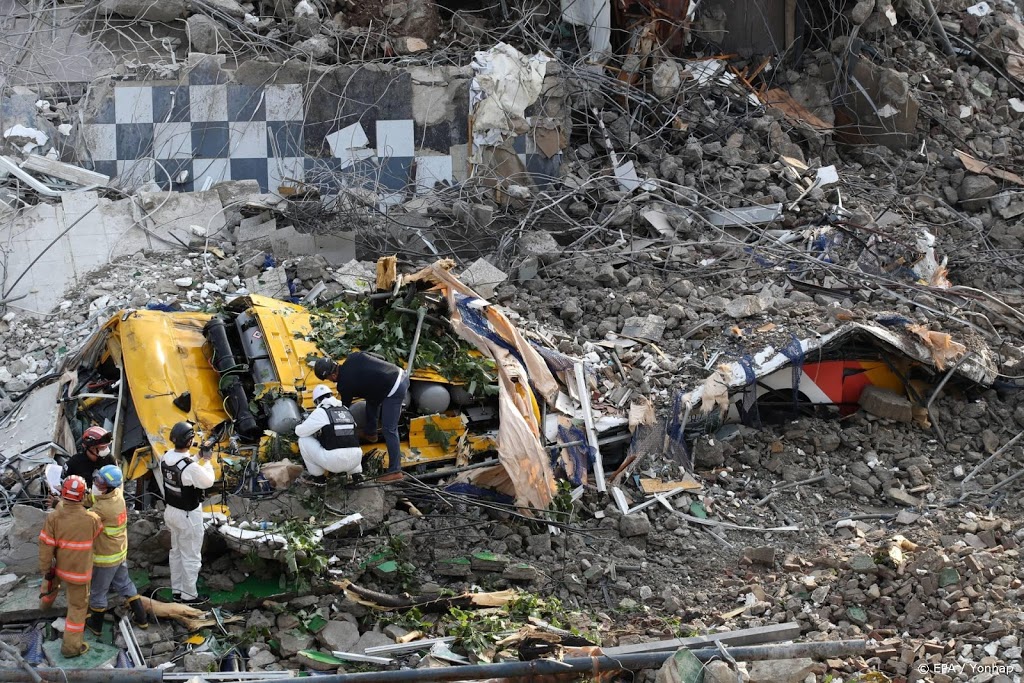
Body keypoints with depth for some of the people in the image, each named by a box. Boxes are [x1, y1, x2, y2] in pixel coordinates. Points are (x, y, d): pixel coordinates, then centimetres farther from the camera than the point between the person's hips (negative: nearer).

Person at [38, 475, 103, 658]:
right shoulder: (91, 519, -27)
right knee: (77, 607, 13)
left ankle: (45, 602, 68)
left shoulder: (53, 517, -22)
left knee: (51, 580, 38)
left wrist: (46, 569, -1)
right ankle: (71, 646, 21)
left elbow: (46, 547, -14)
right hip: (79, 572, -3)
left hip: (58, 566, 3)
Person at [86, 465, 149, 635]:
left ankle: (96, 624, 33)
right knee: (124, 584, 25)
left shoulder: (102, 508, -34)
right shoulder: (118, 493, -12)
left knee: (97, 591, 15)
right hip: (121, 552, 7)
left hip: (104, 558, -7)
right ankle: (141, 618, 35)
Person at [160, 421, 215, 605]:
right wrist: (207, 461, -3)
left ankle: (177, 590, 33)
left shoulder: (166, 458, -7)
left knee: (176, 551, 22)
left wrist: (200, 460, 8)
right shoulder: (190, 467, -31)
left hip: (171, 511, 8)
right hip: (188, 515, -8)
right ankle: (189, 594, 16)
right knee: (191, 556, 7)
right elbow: (208, 482, -14)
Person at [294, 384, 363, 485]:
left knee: (304, 440, 12)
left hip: (334, 461, -6)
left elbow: (300, 432, 5)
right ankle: (357, 473, 19)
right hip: (355, 460, 6)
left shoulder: (320, 412, 2)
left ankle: (318, 477, 16)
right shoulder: (346, 410, 19)